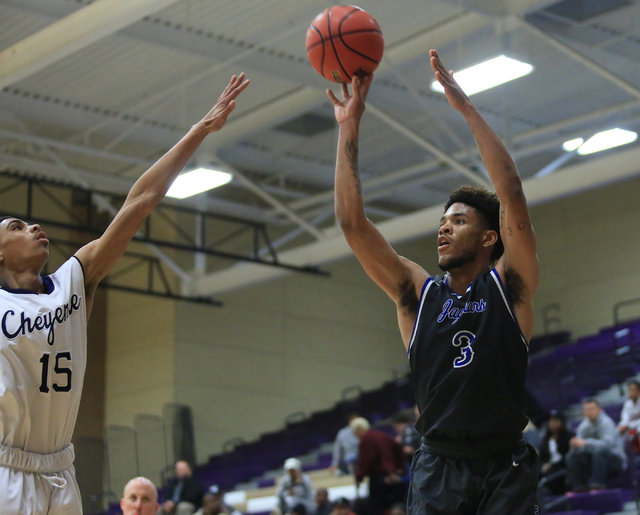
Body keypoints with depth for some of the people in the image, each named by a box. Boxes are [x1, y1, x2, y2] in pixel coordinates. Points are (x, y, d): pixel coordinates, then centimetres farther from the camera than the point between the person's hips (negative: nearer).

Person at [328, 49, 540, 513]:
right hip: (437, 469, 2)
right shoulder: (416, 292, 9)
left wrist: (466, 107, -10)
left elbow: (512, 196, -9)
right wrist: (349, 127, 1)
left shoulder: (510, 285, 3)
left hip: (505, 470, -2)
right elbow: (352, 222, 3)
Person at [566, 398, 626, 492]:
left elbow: (608, 443, -32)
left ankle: (598, 485, -38)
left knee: (599, 451, -37)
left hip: (615, 460, -7)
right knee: (571, 455, -8)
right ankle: (578, 486, -10)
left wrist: (585, 442, -35)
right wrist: (575, 444, -22)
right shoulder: (584, 425, 3)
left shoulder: (606, 423, -16)